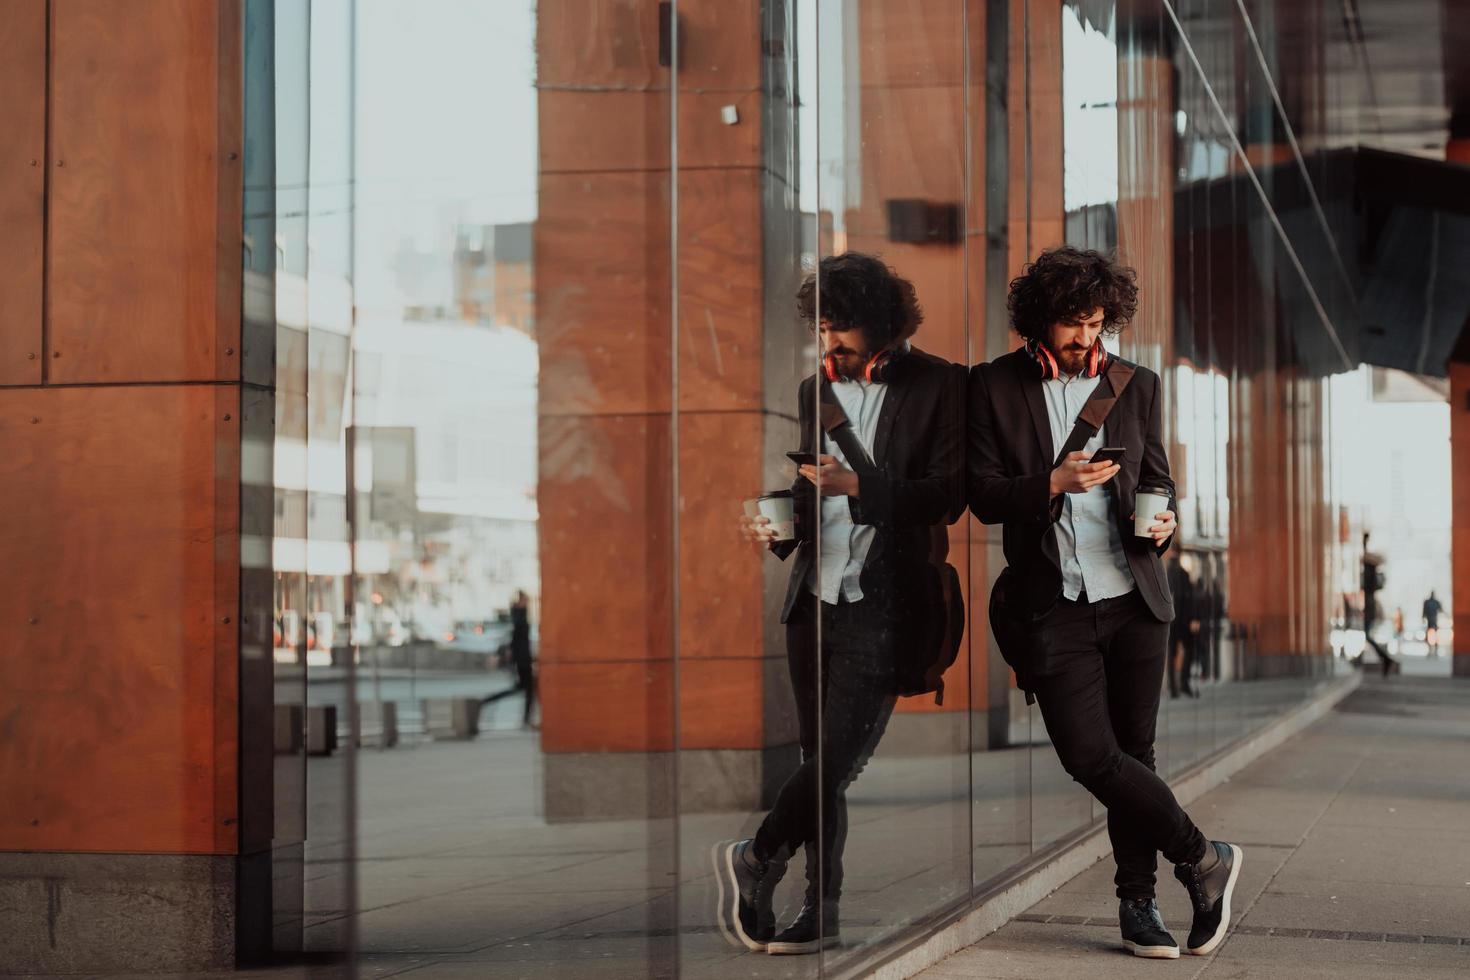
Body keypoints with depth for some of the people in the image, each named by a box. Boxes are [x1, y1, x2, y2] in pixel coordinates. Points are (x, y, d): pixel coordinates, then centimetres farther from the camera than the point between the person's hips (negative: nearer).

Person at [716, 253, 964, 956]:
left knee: (838, 753, -14)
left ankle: (758, 858, 0)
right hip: (814, 599, 6)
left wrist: (858, 486, -20)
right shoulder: (817, 389, 15)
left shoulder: (939, 385, -3)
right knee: (820, 760, 9)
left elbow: (949, 495, -9)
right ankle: (821, 910, 14)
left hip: (881, 606, -6)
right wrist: (779, 526, 2)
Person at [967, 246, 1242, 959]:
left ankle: (1137, 904, 17)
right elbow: (982, 495, -1)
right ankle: (1204, 859, 4)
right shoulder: (994, 386, 1)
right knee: (1089, 754, -13)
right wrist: (1052, 484, -18)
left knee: (1133, 752, 5)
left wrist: (1161, 521, -8)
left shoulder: (1136, 385, 10)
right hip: (1053, 606, -2)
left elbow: (1157, 478, 15)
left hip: (1134, 598, 2)